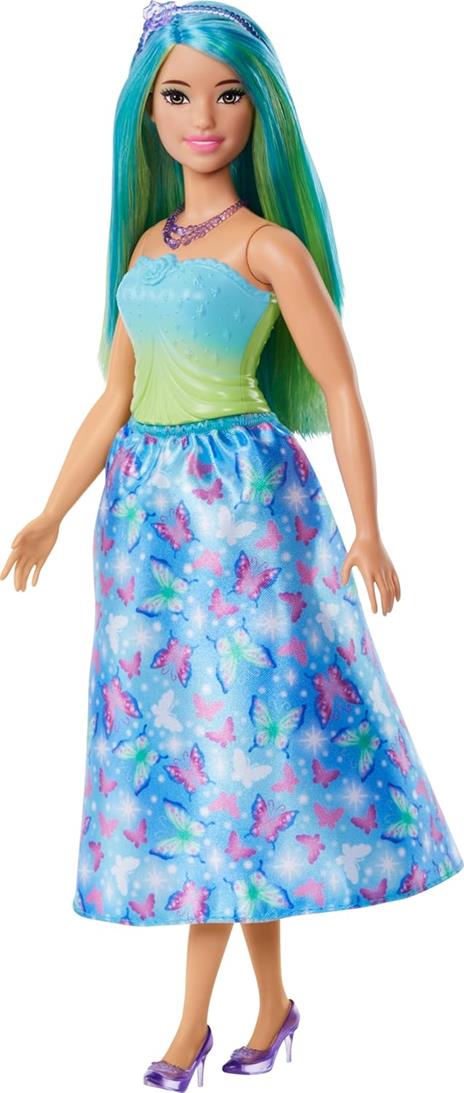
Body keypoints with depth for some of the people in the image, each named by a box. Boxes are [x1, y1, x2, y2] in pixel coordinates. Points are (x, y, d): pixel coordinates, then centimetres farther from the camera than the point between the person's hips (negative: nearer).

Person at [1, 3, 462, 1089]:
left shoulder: (269, 244, -4)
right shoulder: (148, 244, 14)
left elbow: (340, 391, -6)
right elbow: (115, 399, 16)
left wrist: (367, 532, -13)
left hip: (241, 497, -6)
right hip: (150, 506, 7)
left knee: (231, 734, -3)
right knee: (190, 743, 7)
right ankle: (272, 1001, 19)